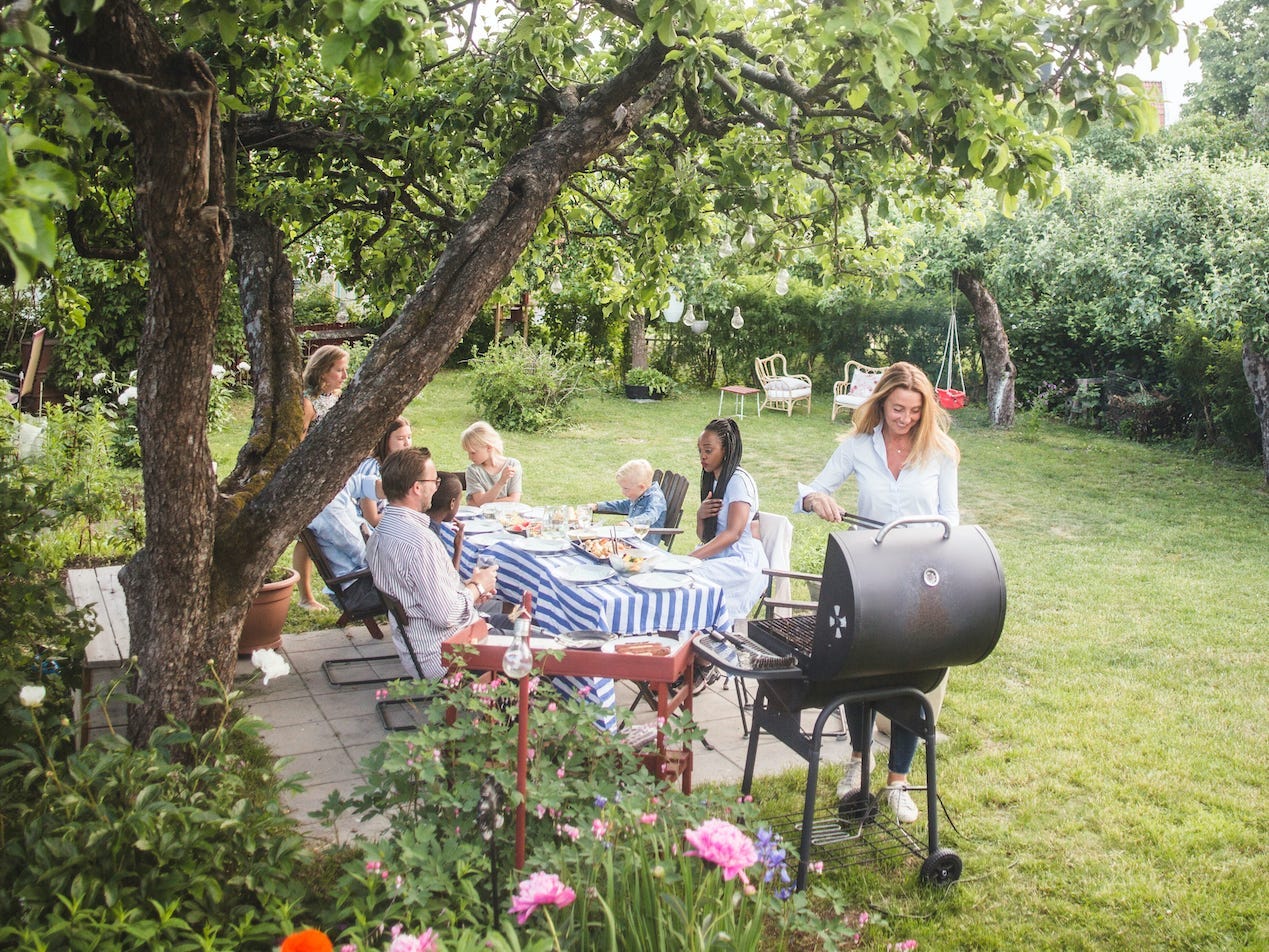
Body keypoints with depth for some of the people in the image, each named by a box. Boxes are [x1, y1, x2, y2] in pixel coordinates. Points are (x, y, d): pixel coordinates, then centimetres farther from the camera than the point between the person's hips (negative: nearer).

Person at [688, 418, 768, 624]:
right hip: (718, 557, 8)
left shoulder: (739, 481, -11)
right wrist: (700, 516, -6)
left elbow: (733, 533, -22)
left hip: (742, 562, -8)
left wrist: (691, 557, -27)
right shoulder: (712, 481, 16)